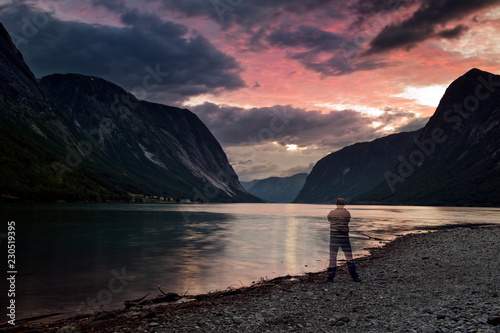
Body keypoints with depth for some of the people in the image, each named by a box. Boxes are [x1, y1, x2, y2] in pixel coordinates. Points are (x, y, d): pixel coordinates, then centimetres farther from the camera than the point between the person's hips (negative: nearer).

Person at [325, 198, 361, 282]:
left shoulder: (331, 213, 1)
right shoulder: (347, 213, -2)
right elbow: (347, 221, 9)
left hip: (333, 238, 1)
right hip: (344, 237, -1)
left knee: (332, 258, 6)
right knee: (349, 257, 7)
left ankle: (330, 276, 6)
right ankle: (354, 276, 12)